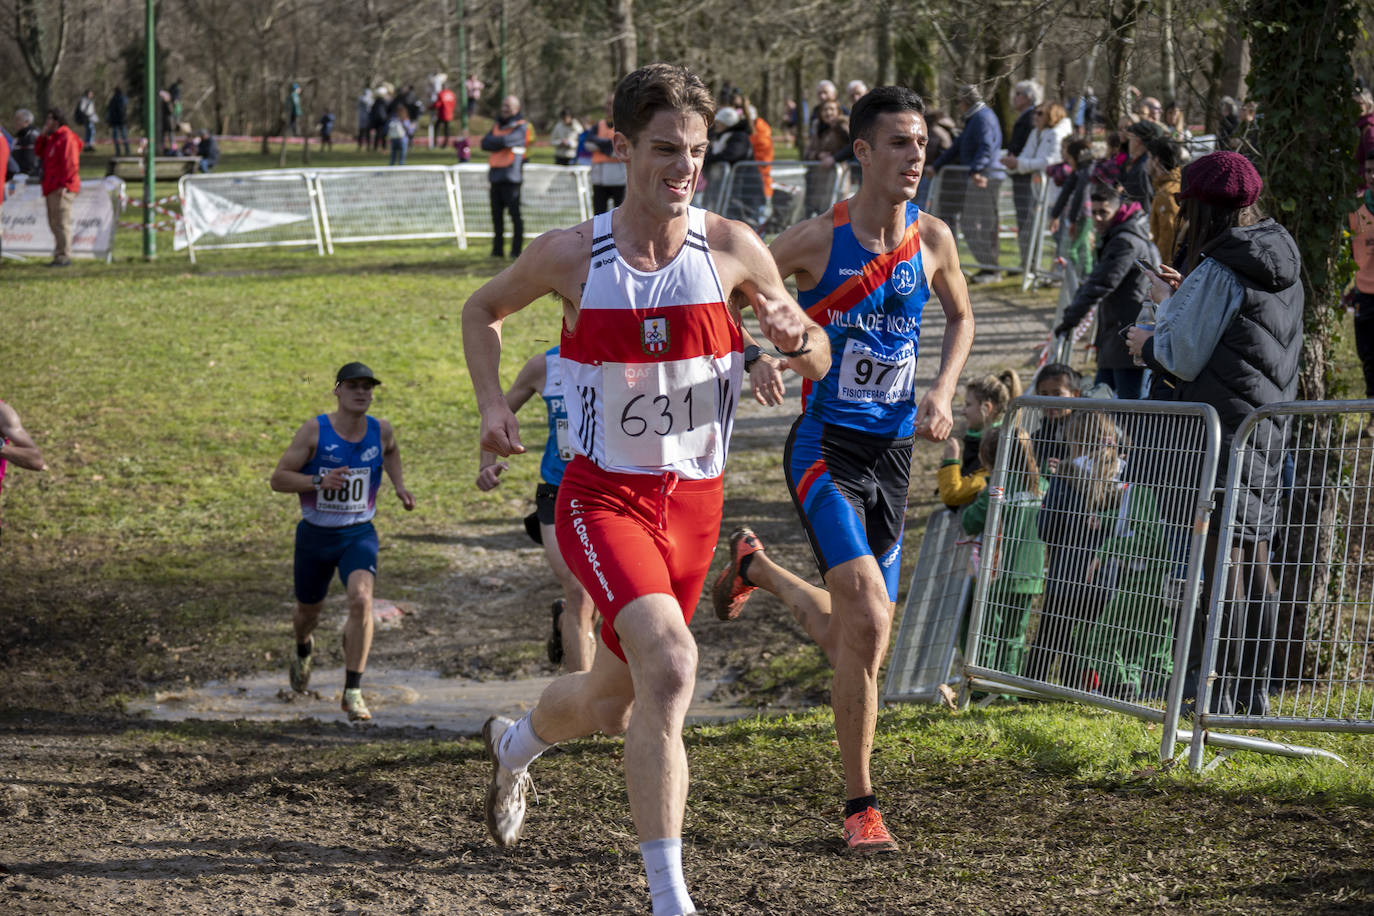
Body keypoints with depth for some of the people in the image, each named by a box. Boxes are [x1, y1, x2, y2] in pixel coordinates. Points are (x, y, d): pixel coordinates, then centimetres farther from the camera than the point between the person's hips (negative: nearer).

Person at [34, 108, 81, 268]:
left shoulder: (67, 138, -13)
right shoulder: (52, 138, 20)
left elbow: (71, 163, -19)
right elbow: (39, 152, 22)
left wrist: (64, 184, -23)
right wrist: (43, 135, 9)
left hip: (62, 188, -11)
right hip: (52, 188, 11)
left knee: (61, 221, -13)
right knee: (54, 222, 12)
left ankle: (64, 257, -15)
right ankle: (60, 255, 16)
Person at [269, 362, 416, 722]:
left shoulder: (381, 431, -3)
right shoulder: (314, 431, -13)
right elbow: (278, 479, -12)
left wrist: (398, 485, 7)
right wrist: (319, 481, -27)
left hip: (358, 534, 0)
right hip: (315, 534, 0)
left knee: (361, 600, -26)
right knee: (308, 612, 16)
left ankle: (353, 692, -19)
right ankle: (303, 651, 56)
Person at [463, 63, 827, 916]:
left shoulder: (730, 247, -6)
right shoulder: (570, 255, -8)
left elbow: (819, 365, 4)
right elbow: (483, 309, 13)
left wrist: (796, 336, -19)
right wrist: (492, 404, -2)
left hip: (694, 502, 3)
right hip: (603, 497, -3)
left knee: (612, 705, 17)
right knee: (669, 662, -27)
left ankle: (516, 742, 53)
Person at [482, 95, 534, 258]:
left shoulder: (521, 127, -3)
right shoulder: (498, 125, 19)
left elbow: (507, 140, -19)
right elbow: (485, 144, 6)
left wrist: (494, 141, -1)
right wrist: (501, 143, -9)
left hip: (511, 177, -7)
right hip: (496, 176, 7)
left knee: (515, 214, -7)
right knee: (496, 214, 8)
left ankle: (516, 249, -6)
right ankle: (498, 249, 13)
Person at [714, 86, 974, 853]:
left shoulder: (934, 240, 0)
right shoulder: (817, 240, -11)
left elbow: (961, 316, 19)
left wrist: (942, 394, 4)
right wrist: (755, 357, -19)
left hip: (893, 451, 5)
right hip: (825, 449, -5)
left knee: (847, 640, 14)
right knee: (869, 622, -21)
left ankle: (756, 567, 47)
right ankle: (861, 804, -7)